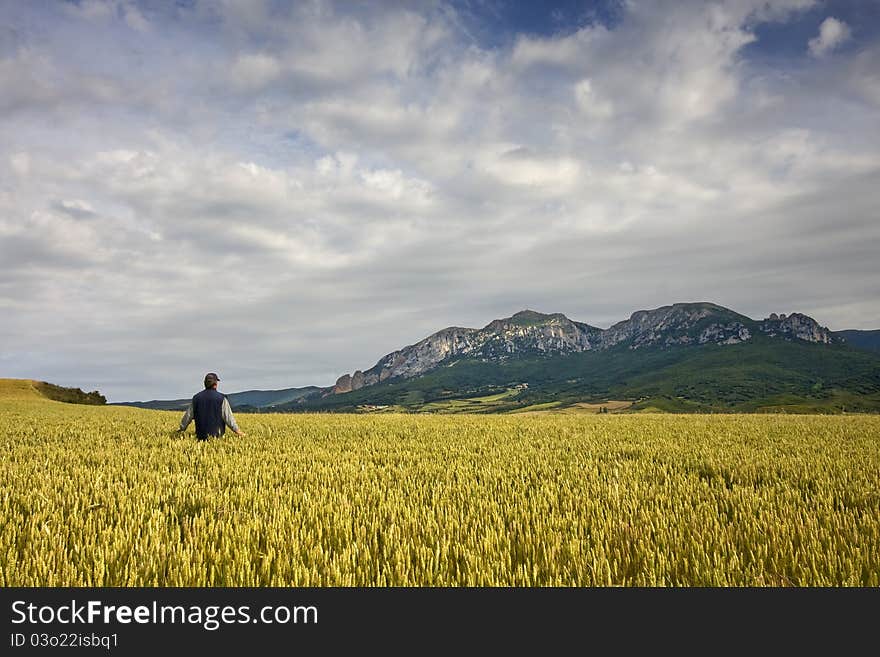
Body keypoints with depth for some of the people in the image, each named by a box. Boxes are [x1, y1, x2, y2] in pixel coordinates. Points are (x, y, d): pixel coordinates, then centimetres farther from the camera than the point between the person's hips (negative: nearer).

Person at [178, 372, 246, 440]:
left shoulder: (196, 397, 9)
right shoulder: (221, 398, -2)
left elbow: (188, 415, 15)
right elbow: (228, 417, -3)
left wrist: (182, 428, 29)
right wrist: (237, 430, 6)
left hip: (201, 435, 3)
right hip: (216, 434, -3)